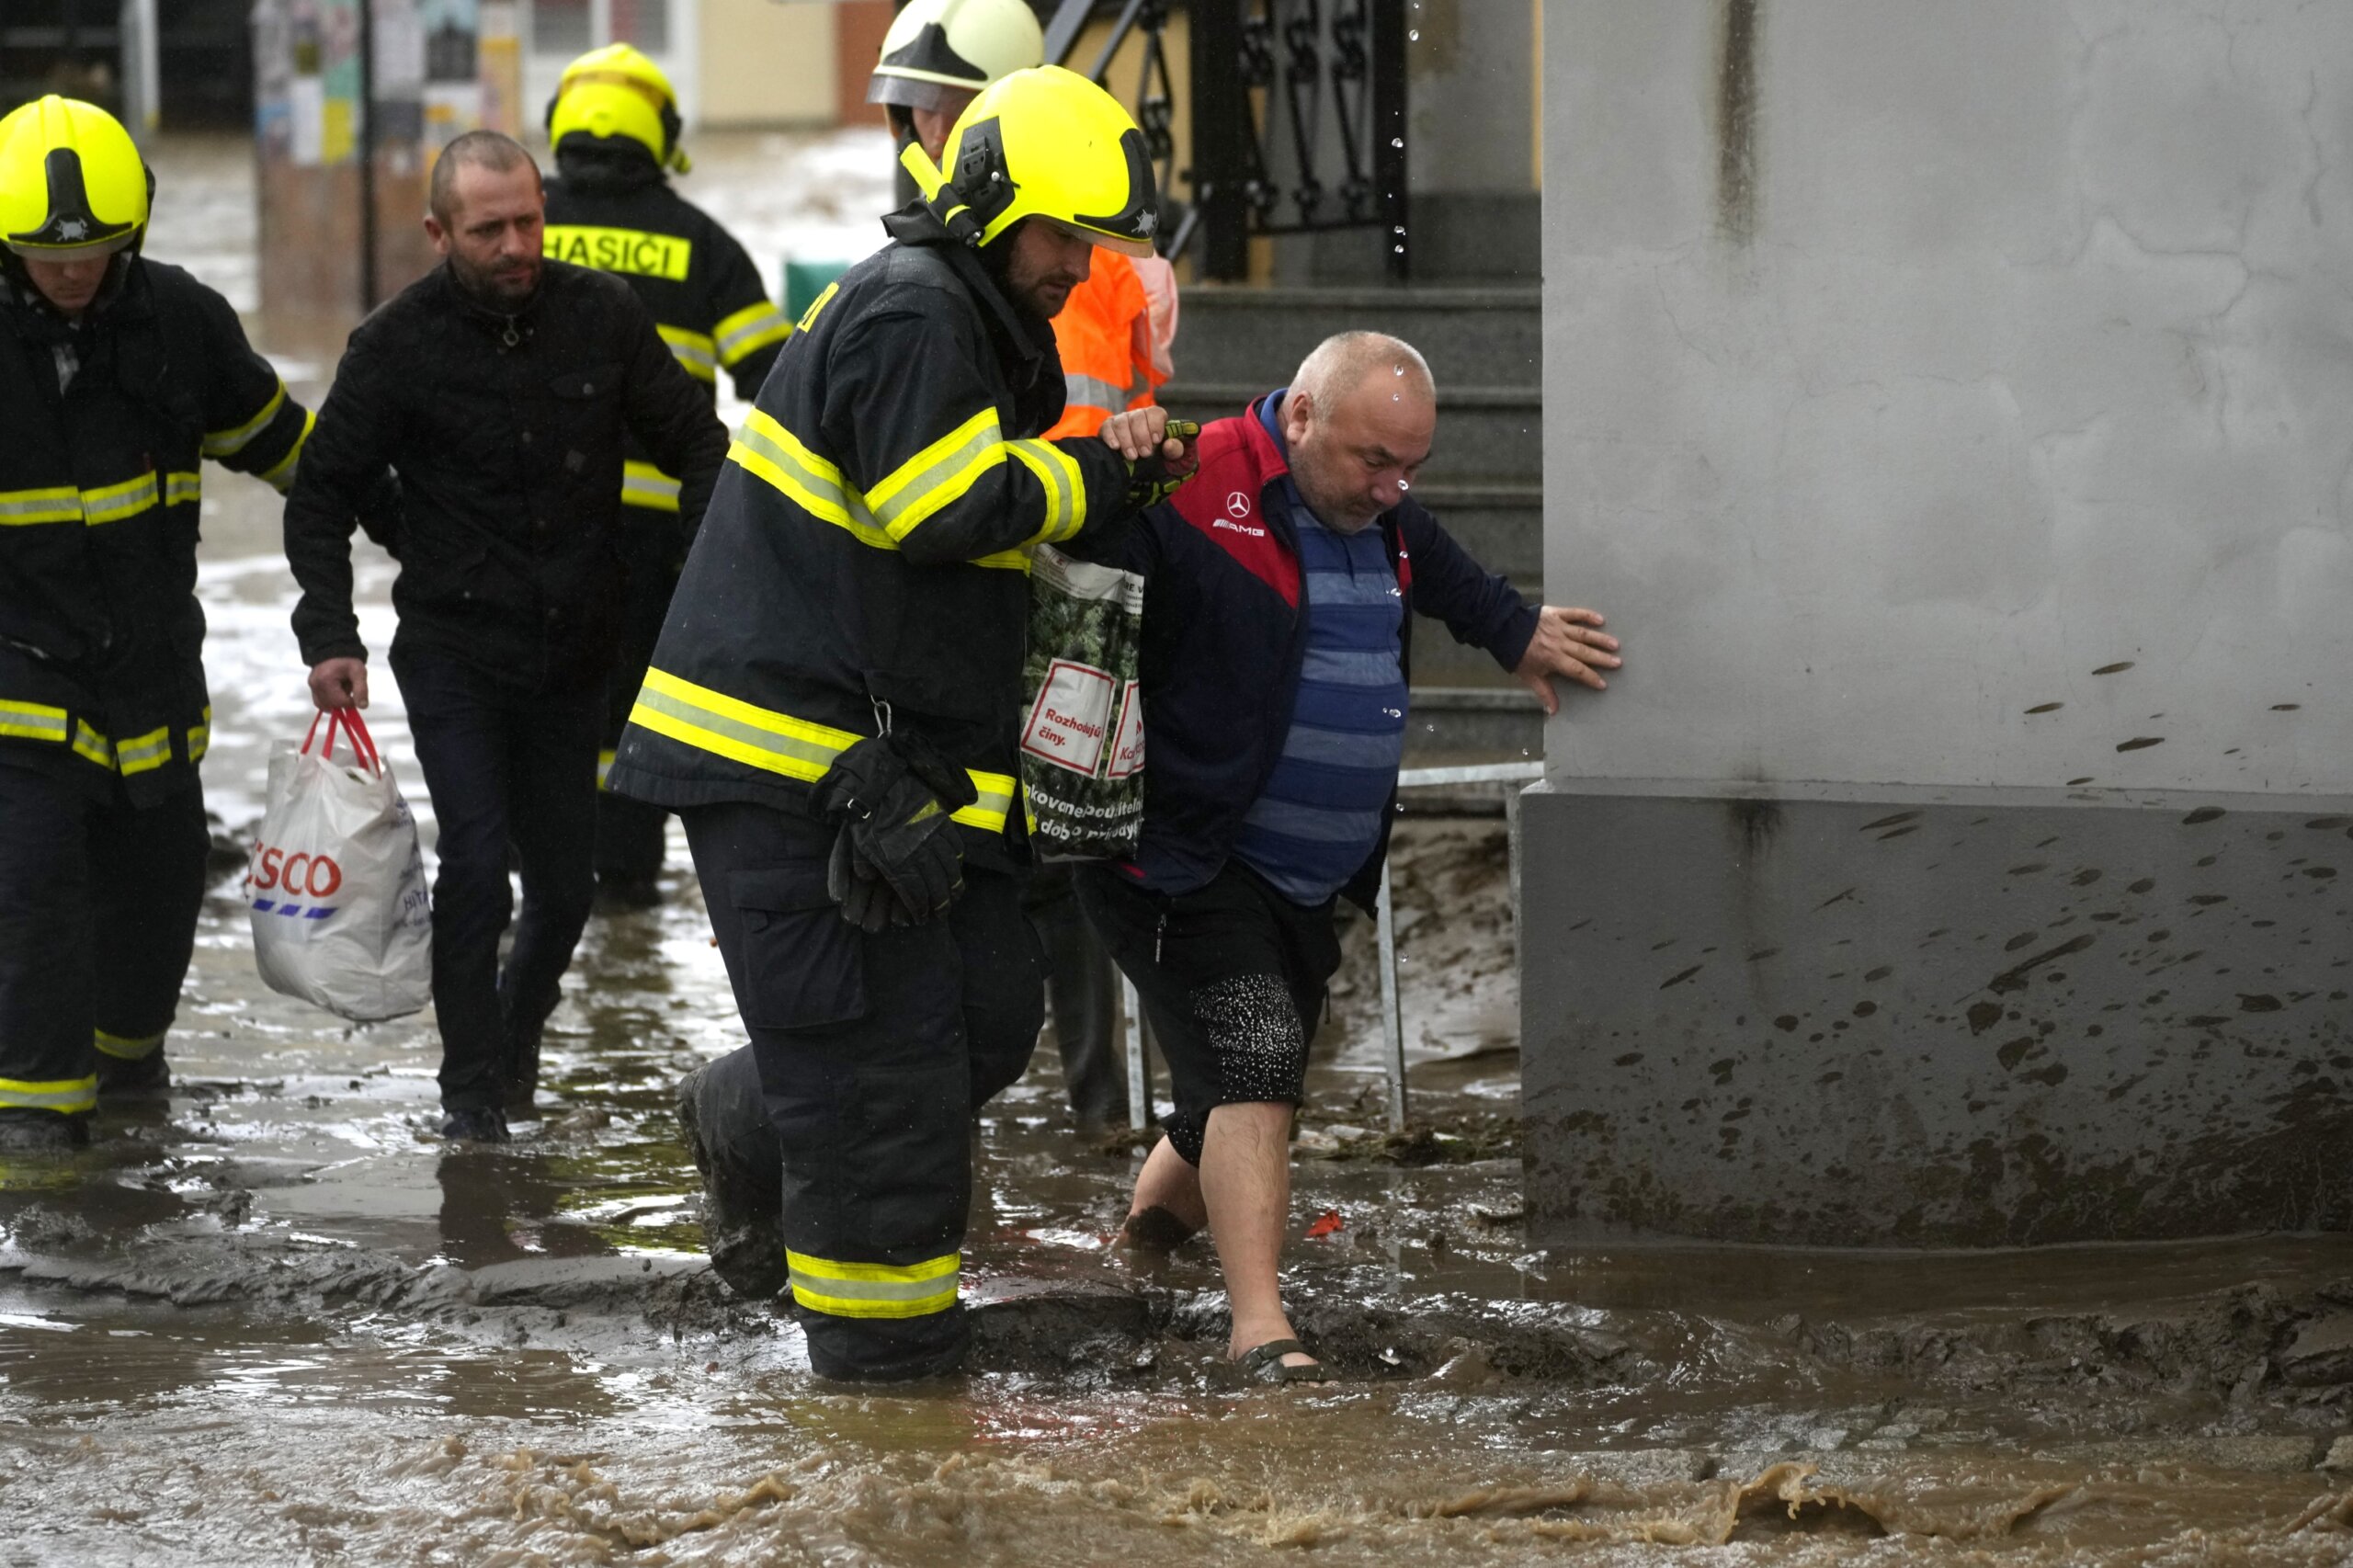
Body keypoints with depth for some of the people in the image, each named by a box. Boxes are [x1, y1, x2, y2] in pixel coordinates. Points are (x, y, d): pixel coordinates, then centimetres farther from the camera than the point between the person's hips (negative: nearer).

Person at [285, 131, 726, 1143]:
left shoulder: (603, 316, -3)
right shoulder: (398, 345, -8)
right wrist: (330, 634, -12)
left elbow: (693, 441, 5)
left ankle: (516, 1041, 35)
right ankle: (475, 1090, 0)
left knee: (566, 880, 9)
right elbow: (323, 491, 0)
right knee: (478, 865, -14)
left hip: (573, 654, 3)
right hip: (454, 650, -3)